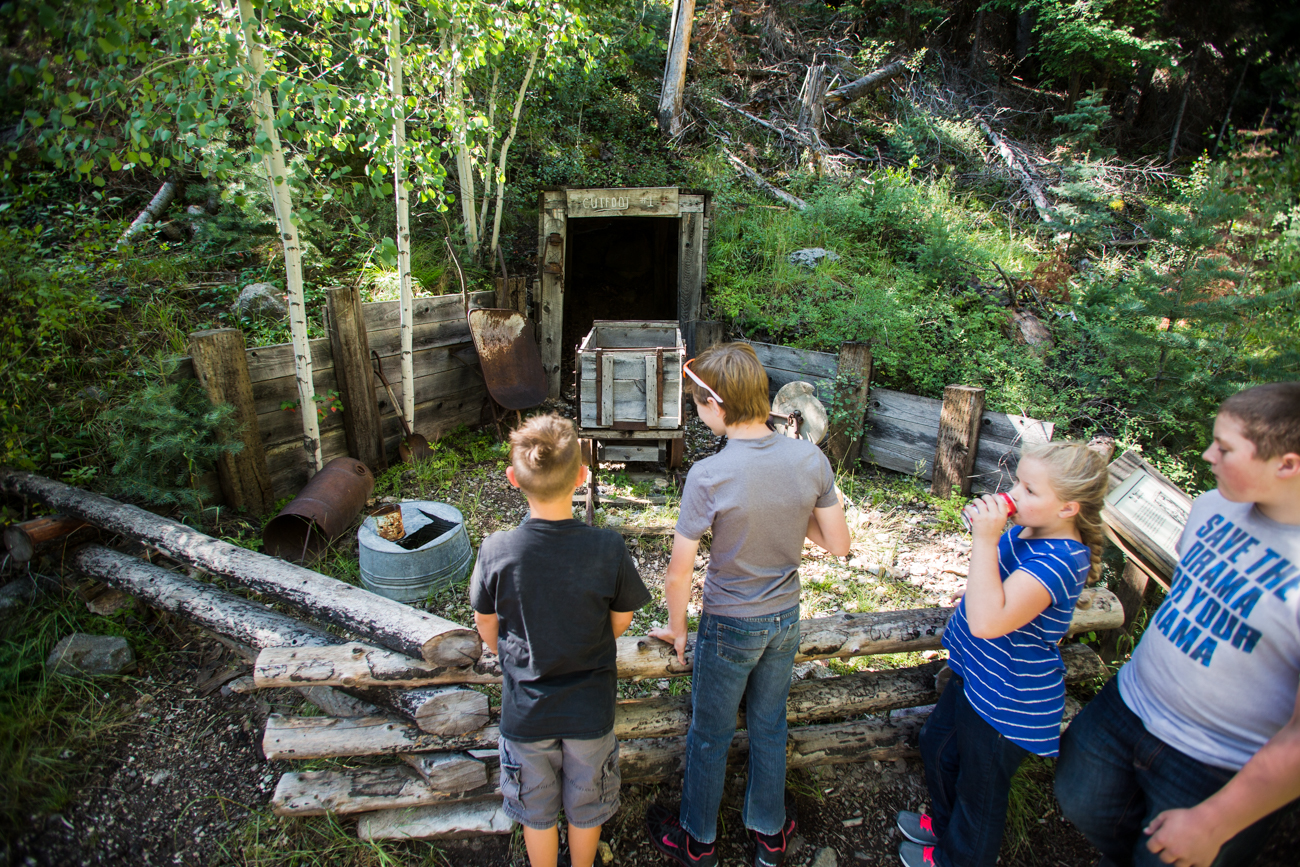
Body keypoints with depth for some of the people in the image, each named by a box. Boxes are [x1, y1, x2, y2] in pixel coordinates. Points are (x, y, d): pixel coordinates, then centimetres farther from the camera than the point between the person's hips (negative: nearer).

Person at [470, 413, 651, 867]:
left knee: (537, 815, 25)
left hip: (525, 710, 0)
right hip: (591, 709, 0)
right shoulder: (607, 548, -23)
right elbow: (620, 622, -7)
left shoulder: (496, 551, -22)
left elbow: (486, 626, -5)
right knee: (586, 810, 27)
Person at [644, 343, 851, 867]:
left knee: (710, 735, 18)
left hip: (729, 627, -4)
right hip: (786, 617, 5)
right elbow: (838, 545, -5)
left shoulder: (708, 476, -27)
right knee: (769, 727, 25)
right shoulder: (811, 459, -14)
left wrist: (676, 629, -3)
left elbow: (679, 573, -20)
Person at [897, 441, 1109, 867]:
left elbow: (988, 621, -45)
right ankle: (945, 824, 56)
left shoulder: (1058, 561, -33)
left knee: (981, 786, 17)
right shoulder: (1026, 532, -4)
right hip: (978, 675, 10)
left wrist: (985, 539, -44)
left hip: (1007, 702, -9)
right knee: (937, 745, 30)